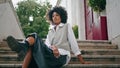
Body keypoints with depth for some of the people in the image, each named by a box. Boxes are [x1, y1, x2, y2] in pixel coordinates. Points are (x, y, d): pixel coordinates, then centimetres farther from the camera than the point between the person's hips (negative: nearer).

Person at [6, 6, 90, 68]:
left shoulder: (67, 26, 13)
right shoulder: (50, 31, 24)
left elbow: (72, 41, 5)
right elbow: (47, 44, 5)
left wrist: (81, 60, -1)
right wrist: (52, 48, -21)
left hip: (62, 56, -5)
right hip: (52, 55, 5)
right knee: (30, 48, -24)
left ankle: (21, 46, -53)